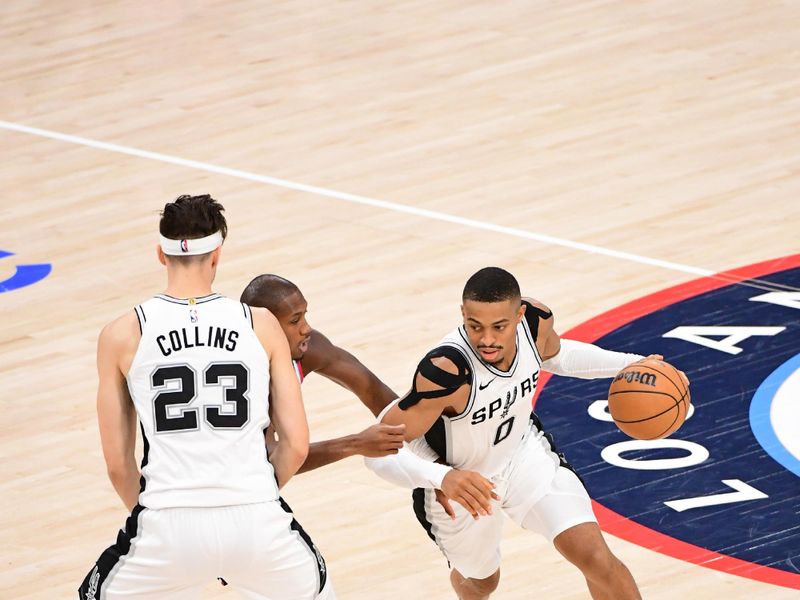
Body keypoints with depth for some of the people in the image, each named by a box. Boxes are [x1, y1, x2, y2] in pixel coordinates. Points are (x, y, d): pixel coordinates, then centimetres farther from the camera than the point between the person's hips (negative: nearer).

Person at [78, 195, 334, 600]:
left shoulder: (122, 336, 4)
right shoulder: (262, 325, 5)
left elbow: (117, 463, 7)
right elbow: (296, 445, 5)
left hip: (170, 528, -1)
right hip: (256, 521, 1)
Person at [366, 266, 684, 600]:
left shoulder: (536, 321, -23)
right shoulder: (445, 373, -41)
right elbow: (378, 451, -37)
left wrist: (628, 364, -6)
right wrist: (441, 478, -54)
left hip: (525, 452, 3)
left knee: (596, 558, -11)